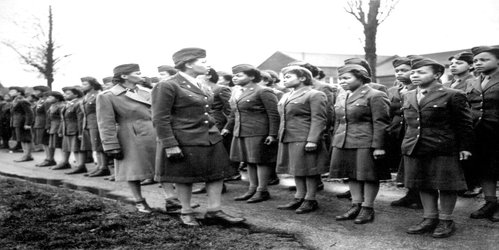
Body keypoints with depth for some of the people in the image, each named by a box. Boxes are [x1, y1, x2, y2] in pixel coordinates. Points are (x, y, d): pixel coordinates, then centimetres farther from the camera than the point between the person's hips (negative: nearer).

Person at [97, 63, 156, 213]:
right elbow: (106, 124, -9)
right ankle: (139, 202, 23)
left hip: (154, 137, 4)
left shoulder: (146, 92, 10)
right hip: (131, 140, -4)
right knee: (133, 172, 6)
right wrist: (111, 147, -13)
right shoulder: (106, 96, -7)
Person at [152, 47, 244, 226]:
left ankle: (214, 211, 15)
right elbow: (160, 119, -15)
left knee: (217, 174, 6)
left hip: (211, 138, 8)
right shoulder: (167, 86, -13)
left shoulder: (199, 86, 12)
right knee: (184, 177, 6)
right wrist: (170, 145, -18)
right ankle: (186, 212, 21)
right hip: (184, 141, -8)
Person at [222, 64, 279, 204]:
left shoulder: (263, 92, -9)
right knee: (249, 161, 13)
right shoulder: (237, 93, 15)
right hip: (240, 133, 8)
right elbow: (234, 113, 26)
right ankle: (252, 188, 23)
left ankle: (262, 191, 8)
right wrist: (228, 128, 20)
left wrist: (272, 134, -16)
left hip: (259, 133, -8)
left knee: (260, 160, 0)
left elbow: (274, 115, -12)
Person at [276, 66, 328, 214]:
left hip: (304, 140, -8)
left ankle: (310, 200, 8)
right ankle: (299, 198, 20)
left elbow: (319, 119, -13)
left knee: (309, 171, -1)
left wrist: (312, 140, -21)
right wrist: (281, 137, 18)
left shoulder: (315, 95, -6)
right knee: (296, 170, 12)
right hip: (287, 139, 8)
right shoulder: (286, 97, 19)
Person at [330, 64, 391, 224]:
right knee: (352, 175, 11)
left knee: (369, 176, 1)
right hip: (343, 143, 7)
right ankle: (356, 206, 21)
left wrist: (378, 146, -16)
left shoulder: (375, 96, -7)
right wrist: (335, 142, 18)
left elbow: (380, 123, -11)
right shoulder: (341, 97, 15)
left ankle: (367, 209, 10)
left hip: (365, 144, -7)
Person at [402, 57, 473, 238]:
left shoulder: (452, 96, -7)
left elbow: (464, 124, -5)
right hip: (414, 149, 6)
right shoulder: (408, 97, 11)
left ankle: (446, 221, 16)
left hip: (443, 150, -6)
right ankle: (429, 218, 24)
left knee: (445, 186, 3)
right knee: (423, 185, 12)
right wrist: (408, 142, 16)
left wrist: (464, 147, -7)